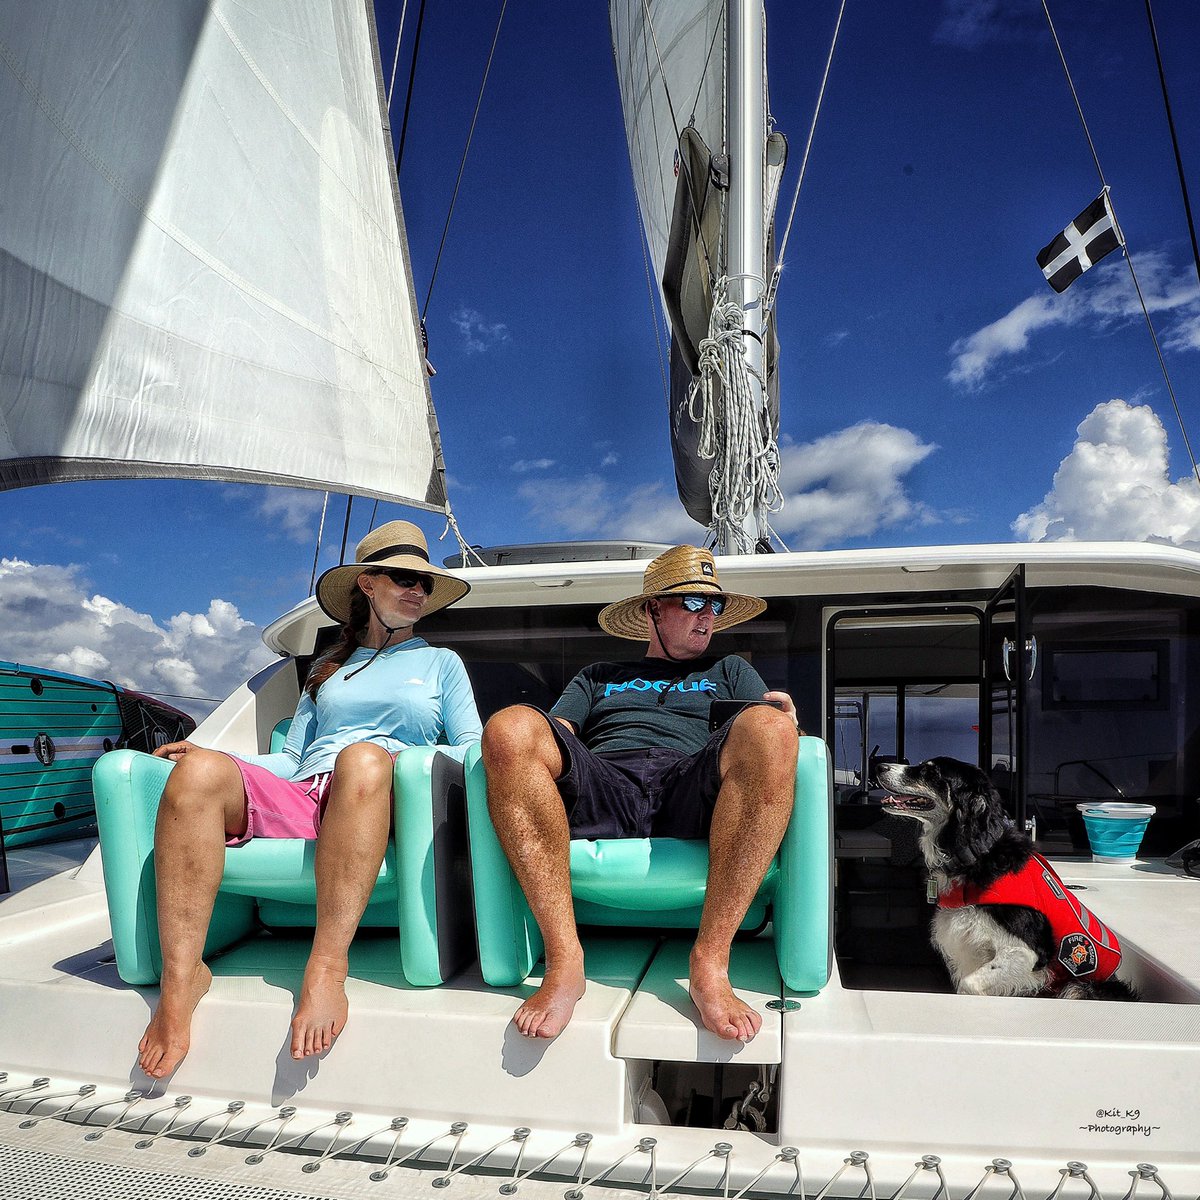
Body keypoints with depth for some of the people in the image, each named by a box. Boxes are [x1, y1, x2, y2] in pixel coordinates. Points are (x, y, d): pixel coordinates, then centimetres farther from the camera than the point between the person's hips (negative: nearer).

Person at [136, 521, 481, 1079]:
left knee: (363, 757, -39)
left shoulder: (442, 662, 25)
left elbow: (474, 750, 15)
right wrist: (208, 753, 8)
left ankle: (326, 968, -41)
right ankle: (181, 976, -28)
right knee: (200, 769, -27)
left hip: (383, 800, -2)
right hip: (298, 798, 3)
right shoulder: (327, 668, 30)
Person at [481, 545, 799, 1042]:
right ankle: (563, 960, -30)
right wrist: (524, 742, -6)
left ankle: (710, 964, -34)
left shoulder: (730, 671, 34)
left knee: (768, 728, -32)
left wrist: (782, 719, -7)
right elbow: (555, 735, 19)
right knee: (511, 726, -29)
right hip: (598, 787, 1)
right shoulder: (597, 677, 34)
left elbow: (764, 737, 18)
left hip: (689, 790, 0)